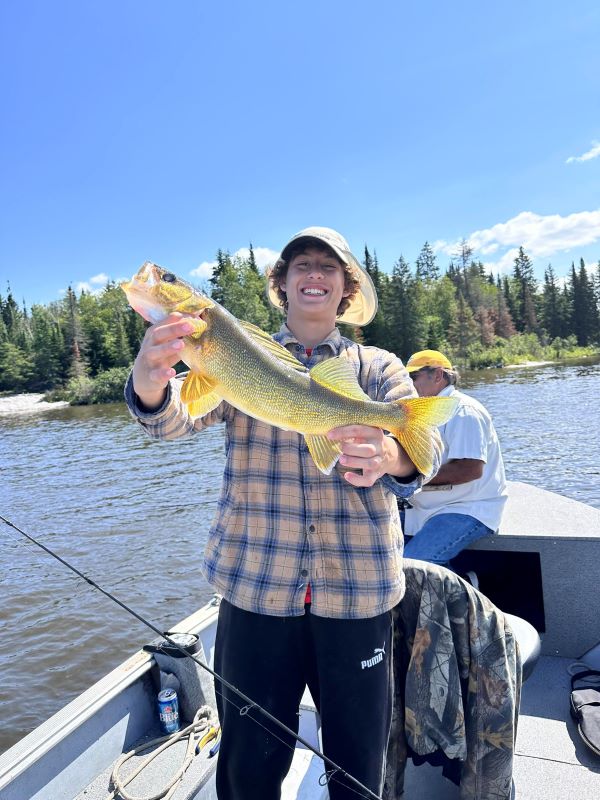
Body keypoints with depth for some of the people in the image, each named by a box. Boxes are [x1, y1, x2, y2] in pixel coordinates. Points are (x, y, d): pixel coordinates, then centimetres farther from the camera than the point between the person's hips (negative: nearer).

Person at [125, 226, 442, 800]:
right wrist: (149, 388, -34)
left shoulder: (379, 367, 7)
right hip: (255, 587, 0)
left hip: (358, 592, 1)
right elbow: (179, 417, -11)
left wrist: (390, 456, -34)